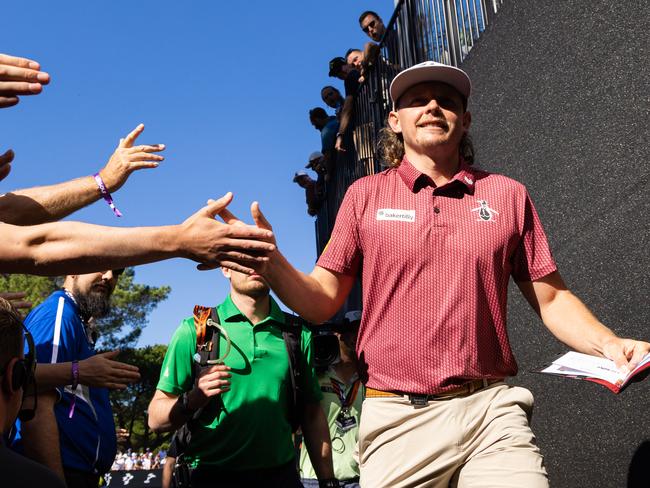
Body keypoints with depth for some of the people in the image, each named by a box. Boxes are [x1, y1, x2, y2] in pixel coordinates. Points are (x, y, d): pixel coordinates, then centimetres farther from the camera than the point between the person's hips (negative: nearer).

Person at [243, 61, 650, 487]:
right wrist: (271, 262, -17)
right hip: (396, 420, 0)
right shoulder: (365, 194, 4)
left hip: (492, 410, 1)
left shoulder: (507, 195, 6)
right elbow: (322, 302, 2)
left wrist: (608, 344, -10)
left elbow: (552, 299, 9)